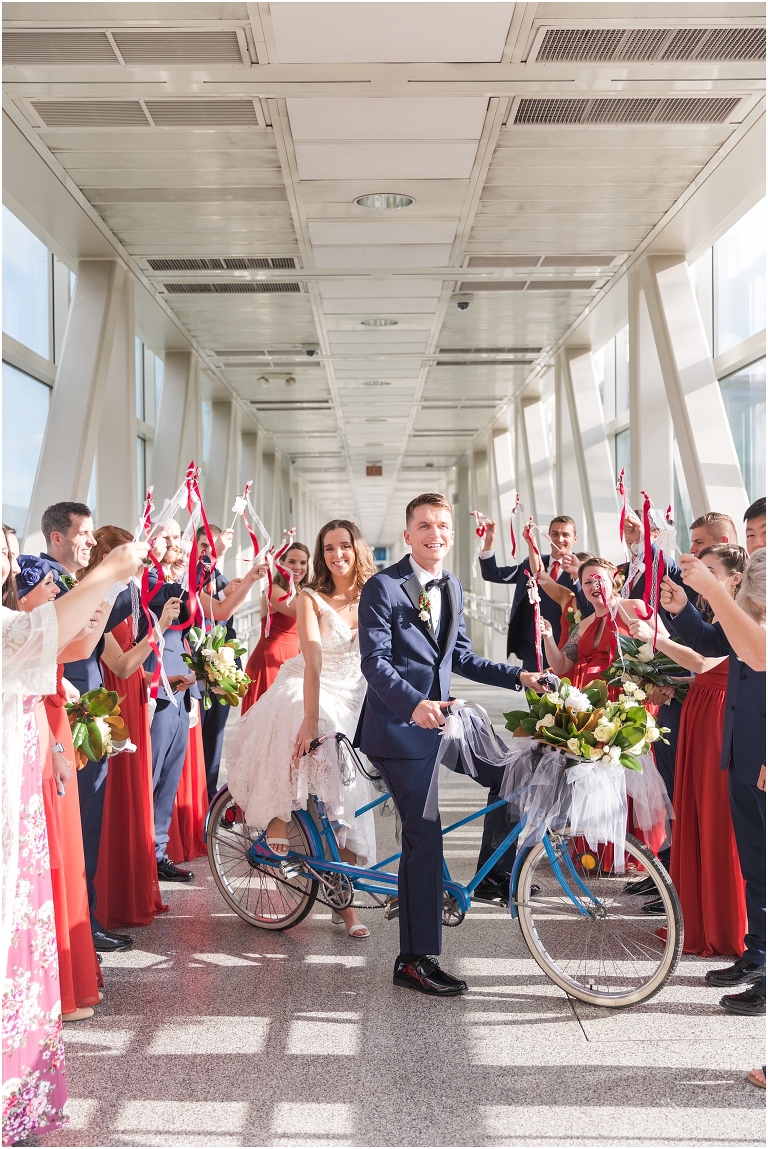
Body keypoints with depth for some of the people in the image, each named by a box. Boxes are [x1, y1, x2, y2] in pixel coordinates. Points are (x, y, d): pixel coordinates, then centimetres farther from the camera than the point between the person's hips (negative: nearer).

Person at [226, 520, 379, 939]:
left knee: (348, 800, 0)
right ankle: (278, 822, -22)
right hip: (308, 692, -3)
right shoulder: (312, 598, -11)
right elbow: (313, 659, -24)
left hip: (353, 701, 3)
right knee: (294, 721, -40)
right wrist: (311, 718, -34)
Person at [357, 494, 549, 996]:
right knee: (424, 838, -6)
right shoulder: (382, 587, -10)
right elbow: (375, 662, -17)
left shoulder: (453, 588, 13)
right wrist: (415, 704, -34)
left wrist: (519, 676, 5)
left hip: (442, 715, 7)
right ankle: (414, 961, 5)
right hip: (401, 724, -7)